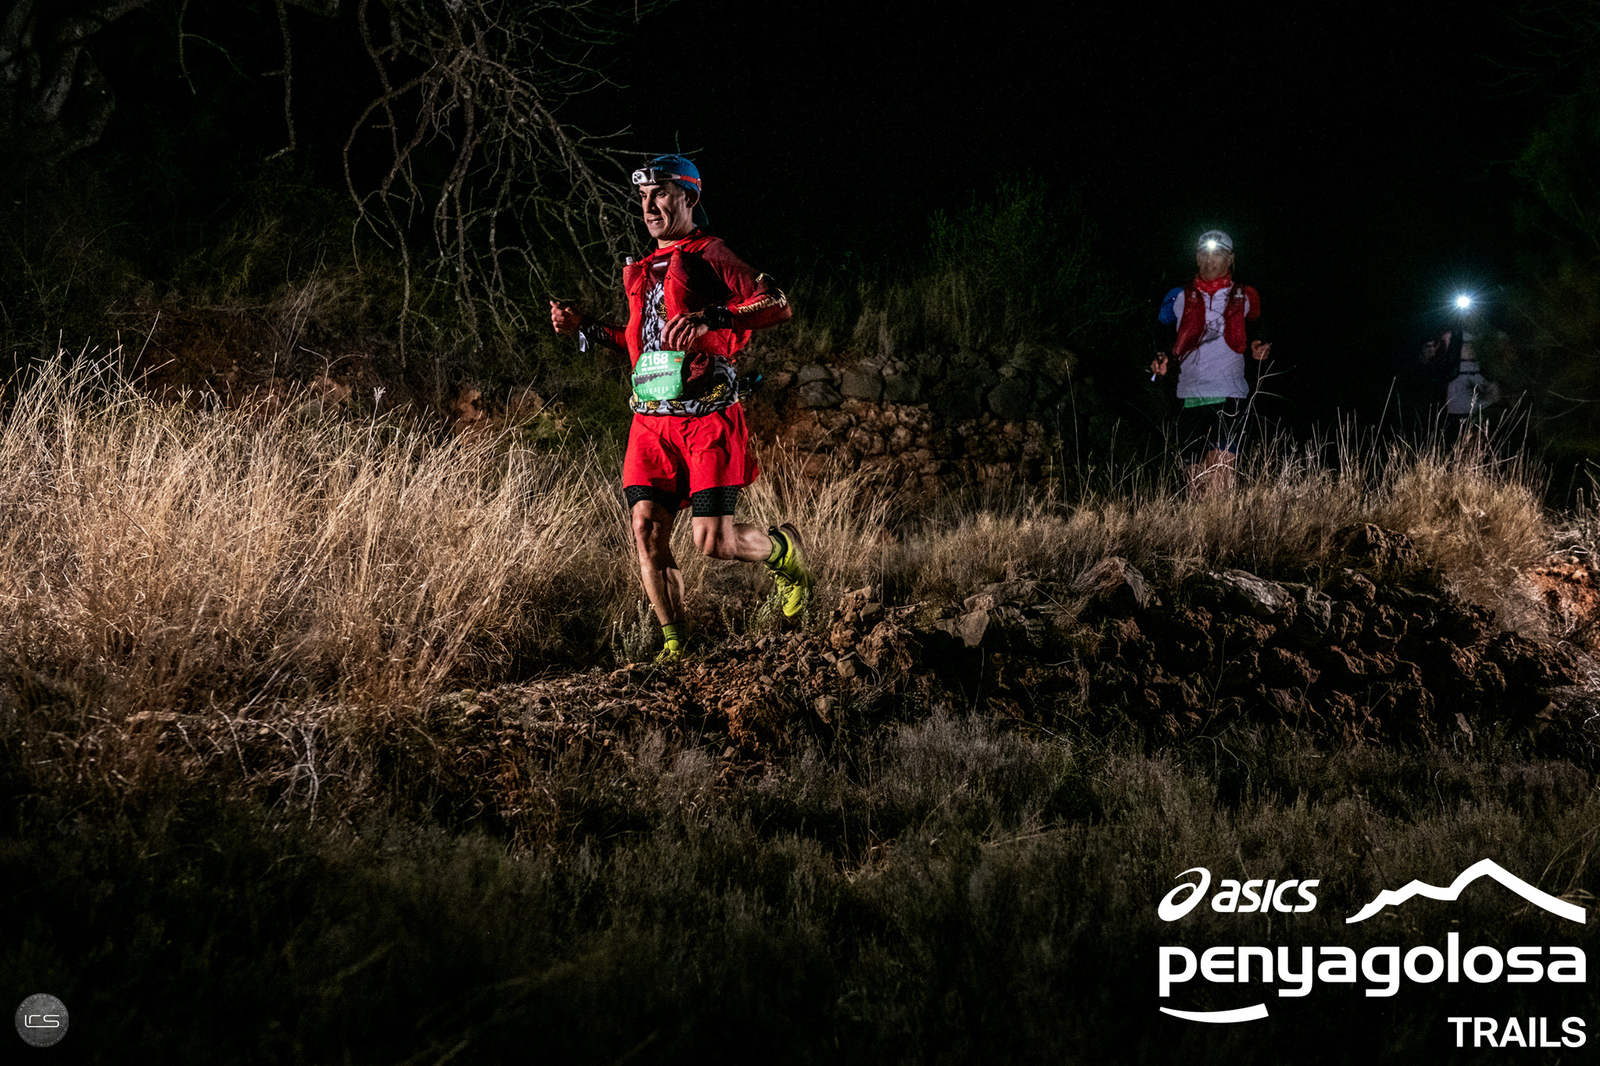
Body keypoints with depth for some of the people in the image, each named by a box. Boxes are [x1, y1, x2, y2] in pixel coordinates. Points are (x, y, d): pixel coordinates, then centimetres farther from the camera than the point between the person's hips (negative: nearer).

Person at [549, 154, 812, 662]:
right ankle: (675, 645, 4)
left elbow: (778, 306, -15)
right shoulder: (646, 269, 20)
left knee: (712, 541, -10)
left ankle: (782, 549, 22)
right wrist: (584, 327, 19)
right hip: (651, 421, 6)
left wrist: (710, 318, -28)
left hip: (707, 418, -6)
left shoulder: (708, 256, -4)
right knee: (647, 530, -7)